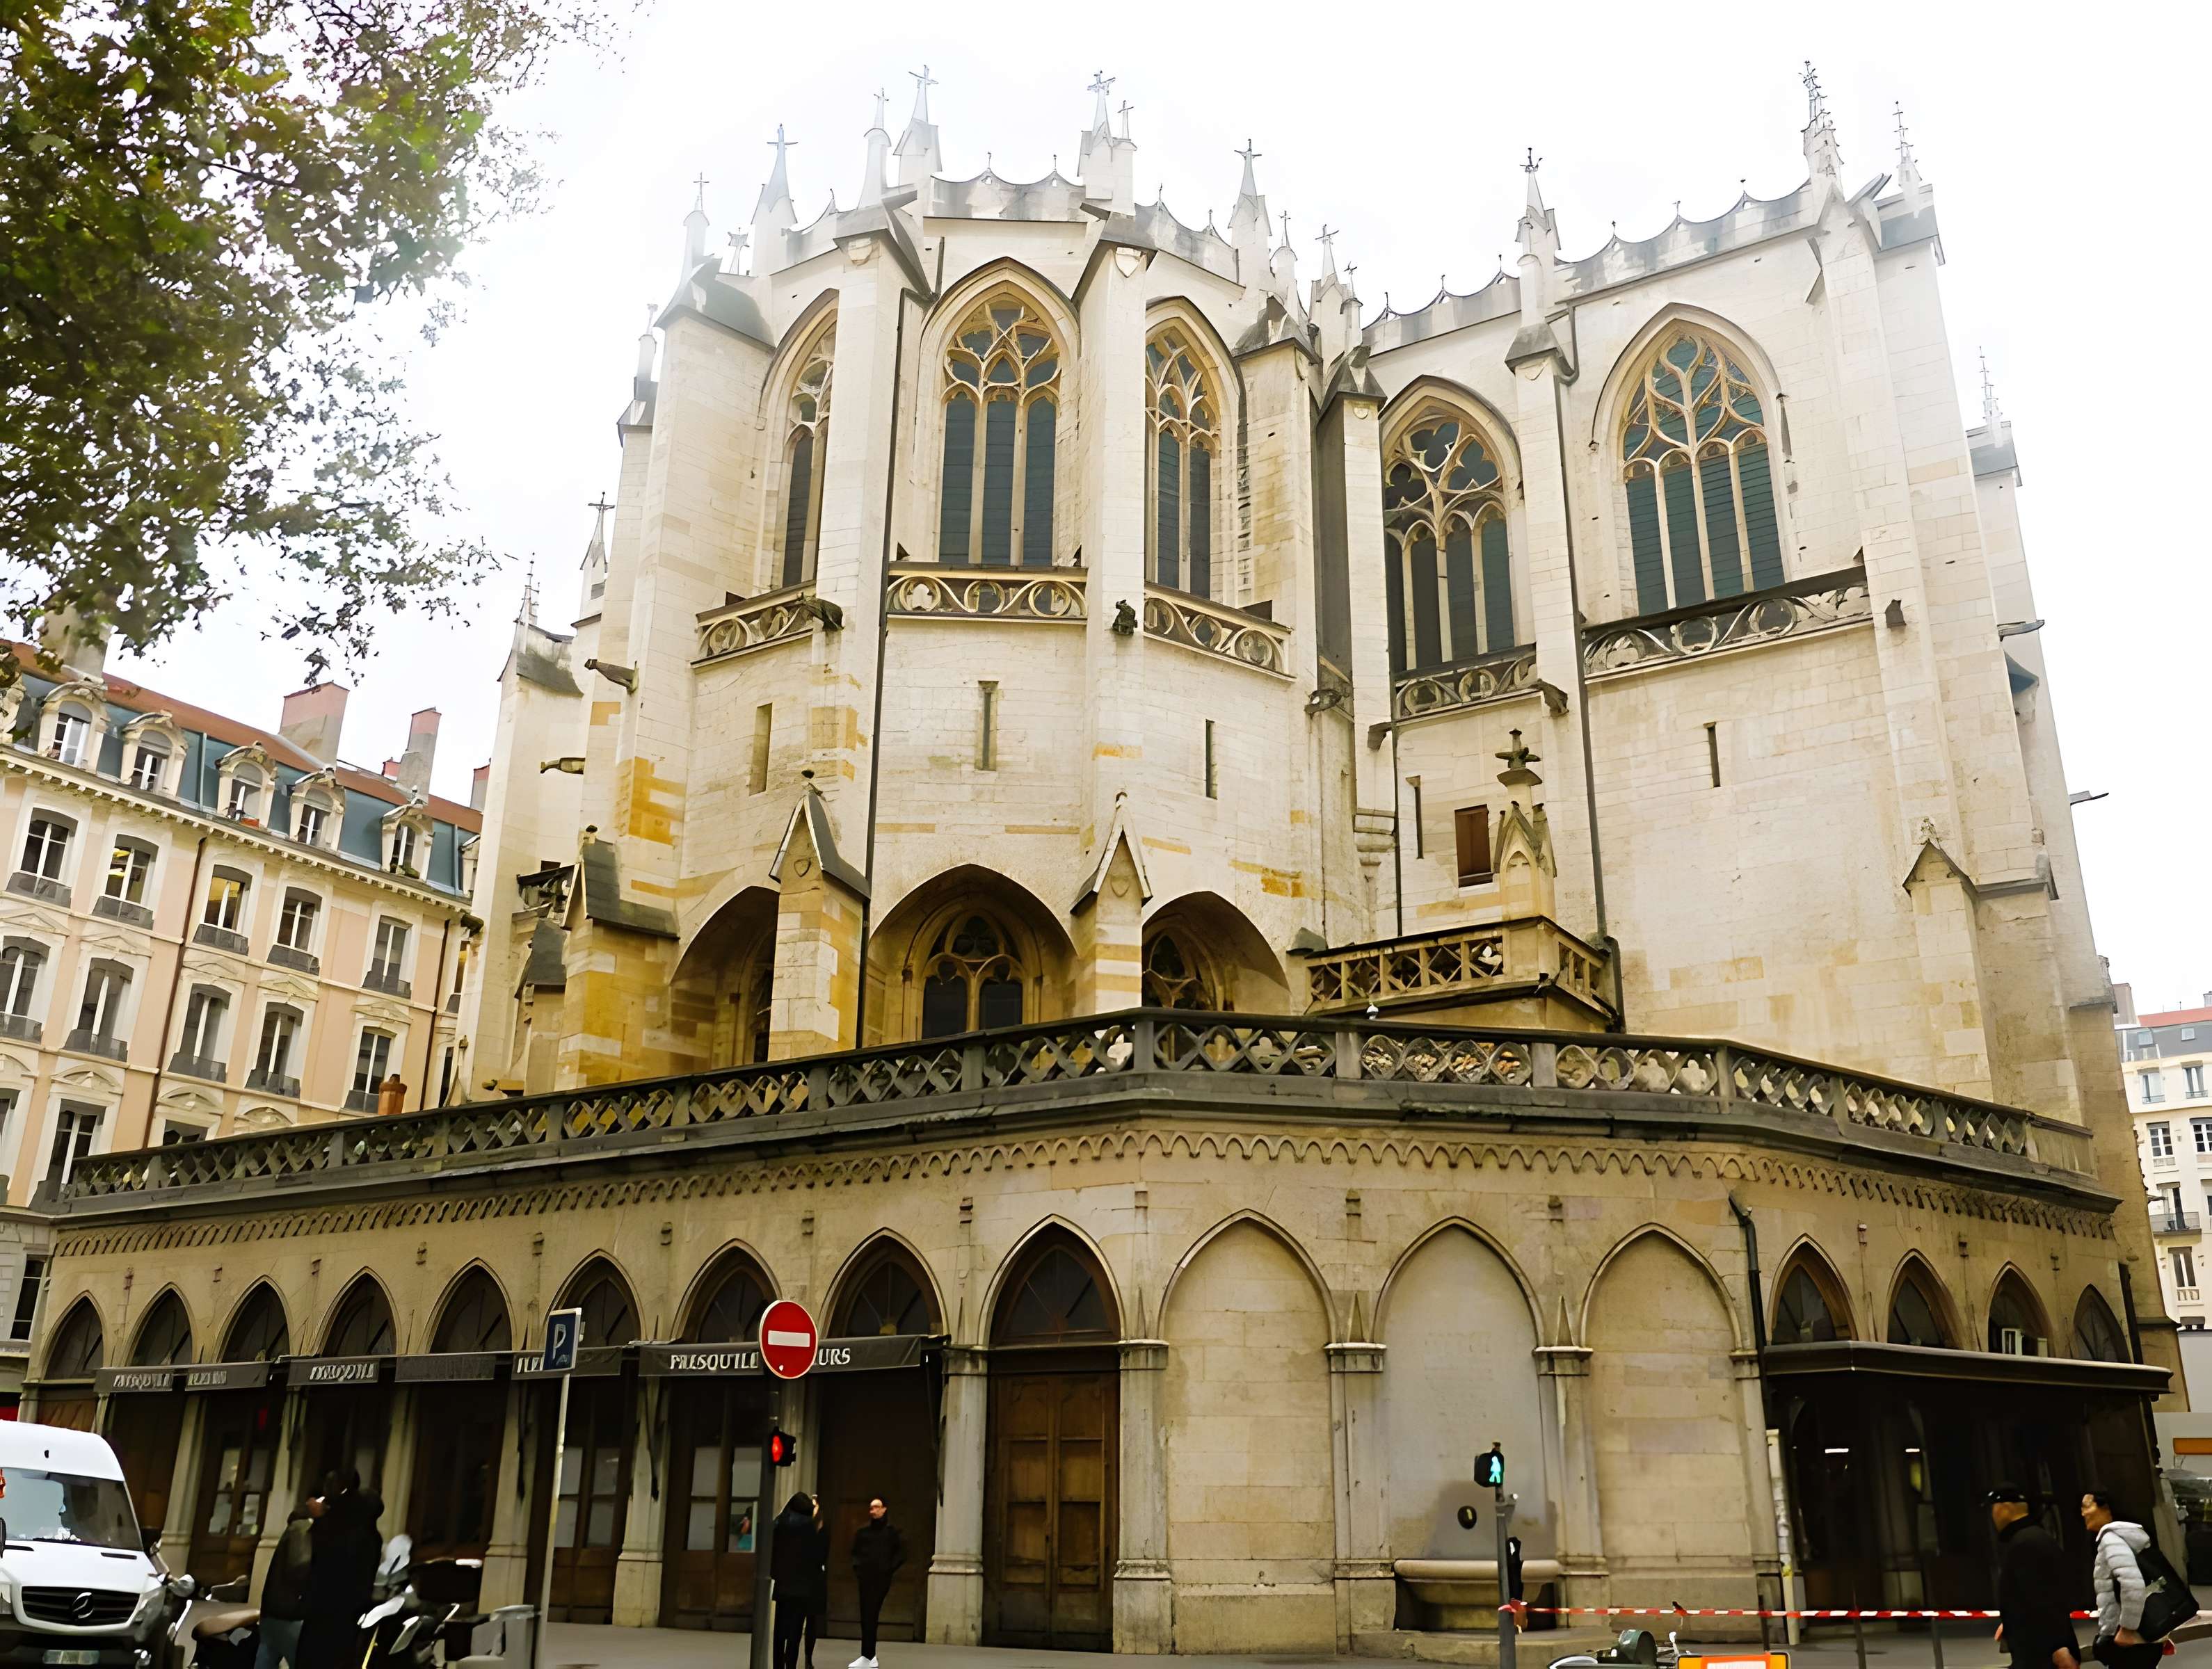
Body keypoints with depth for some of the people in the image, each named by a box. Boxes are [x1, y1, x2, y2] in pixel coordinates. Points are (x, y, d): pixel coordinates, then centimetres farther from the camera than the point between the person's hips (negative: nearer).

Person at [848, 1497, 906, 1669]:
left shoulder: (893, 1530, 0)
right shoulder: (863, 1531, 10)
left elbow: (901, 1553, 0)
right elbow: (855, 1551, 20)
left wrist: (889, 1569, -9)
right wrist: (857, 1567, 4)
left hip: (882, 1579, -4)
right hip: (866, 1578, 4)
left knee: (870, 1616, -10)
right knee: (867, 1616, 6)